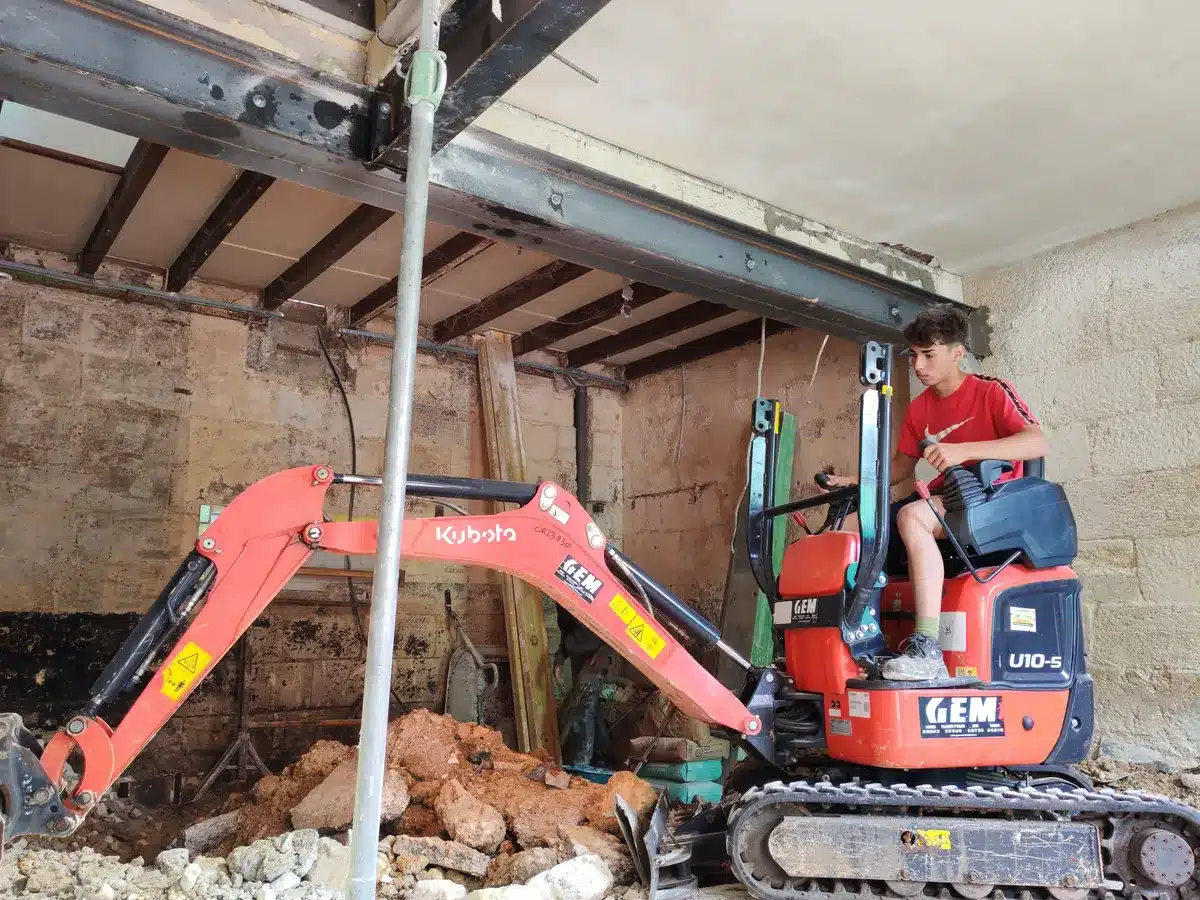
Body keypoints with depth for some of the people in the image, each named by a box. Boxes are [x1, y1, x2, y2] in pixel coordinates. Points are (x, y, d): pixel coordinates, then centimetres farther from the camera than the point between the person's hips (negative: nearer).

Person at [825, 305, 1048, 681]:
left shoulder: (991, 391, -8)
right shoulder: (919, 409, 10)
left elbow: (1039, 443, -23)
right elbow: (902, 466, 17)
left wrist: (964, 450, -35)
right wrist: (857, 482, -2)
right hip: (946, 498, 8)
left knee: (911, 516, -36)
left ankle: (927, 649, -42)